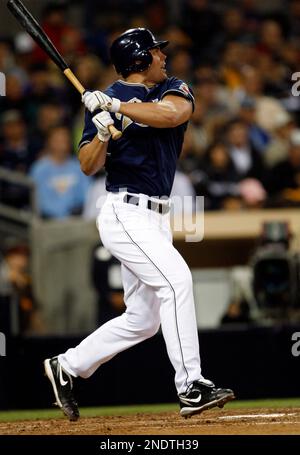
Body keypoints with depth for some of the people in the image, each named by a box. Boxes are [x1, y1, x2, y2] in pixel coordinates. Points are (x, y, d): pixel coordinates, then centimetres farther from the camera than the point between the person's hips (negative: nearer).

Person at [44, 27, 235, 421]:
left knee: (142, 320, 9)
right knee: (175, 278, -24)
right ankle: (192, 388, -27)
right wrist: (102, 131, -23)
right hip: (126, 214, -7)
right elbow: (88, 166, -5)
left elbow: (172, 114, -16)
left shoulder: (174, 90, 9)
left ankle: (67, 366, 25)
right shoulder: (102, 101, -2)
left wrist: (117, 106, -20)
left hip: (156, 218, 7)